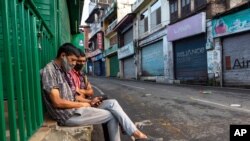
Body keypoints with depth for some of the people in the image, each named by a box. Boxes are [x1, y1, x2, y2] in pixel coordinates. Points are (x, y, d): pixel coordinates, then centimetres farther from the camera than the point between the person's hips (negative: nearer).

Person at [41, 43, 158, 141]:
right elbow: (57, 102, -22)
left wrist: (89, 102, 0)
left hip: (74, 108, 8)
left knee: (112, 103, -2)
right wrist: (82, 104, -10)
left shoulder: (63, 71, 15)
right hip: (68, 115, -8)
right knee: (111, 115, -6)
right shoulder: (49, 70, -14)